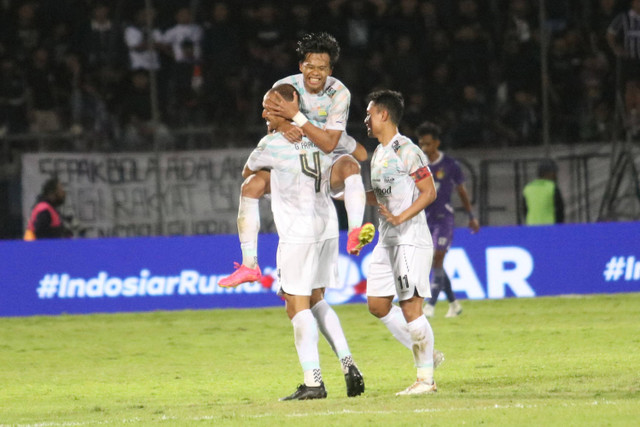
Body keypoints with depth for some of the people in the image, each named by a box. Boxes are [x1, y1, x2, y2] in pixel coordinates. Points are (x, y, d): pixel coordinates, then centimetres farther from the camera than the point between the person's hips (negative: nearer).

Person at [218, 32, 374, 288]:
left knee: (350, 166, -39)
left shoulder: (339, 93, -19)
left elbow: (329, 144, -27)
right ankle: (249, 265, -12)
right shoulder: (286, 86, -10)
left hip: (332, 162, -3)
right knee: (252, 185, -16)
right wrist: (286, 127, -30)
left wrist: (296, 116, -36)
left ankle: (355, 233, -61)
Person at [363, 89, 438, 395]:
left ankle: (426, 378, -3)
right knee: (377, 304, 8)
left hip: (410, 239, -10)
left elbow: (429, 192, -16)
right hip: (386, 241, 10)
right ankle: (424, 353, 18)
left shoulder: (406, 151, -13)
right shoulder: (378, 153, 15)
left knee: (411, 307, -10)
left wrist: (400, 218, -24)